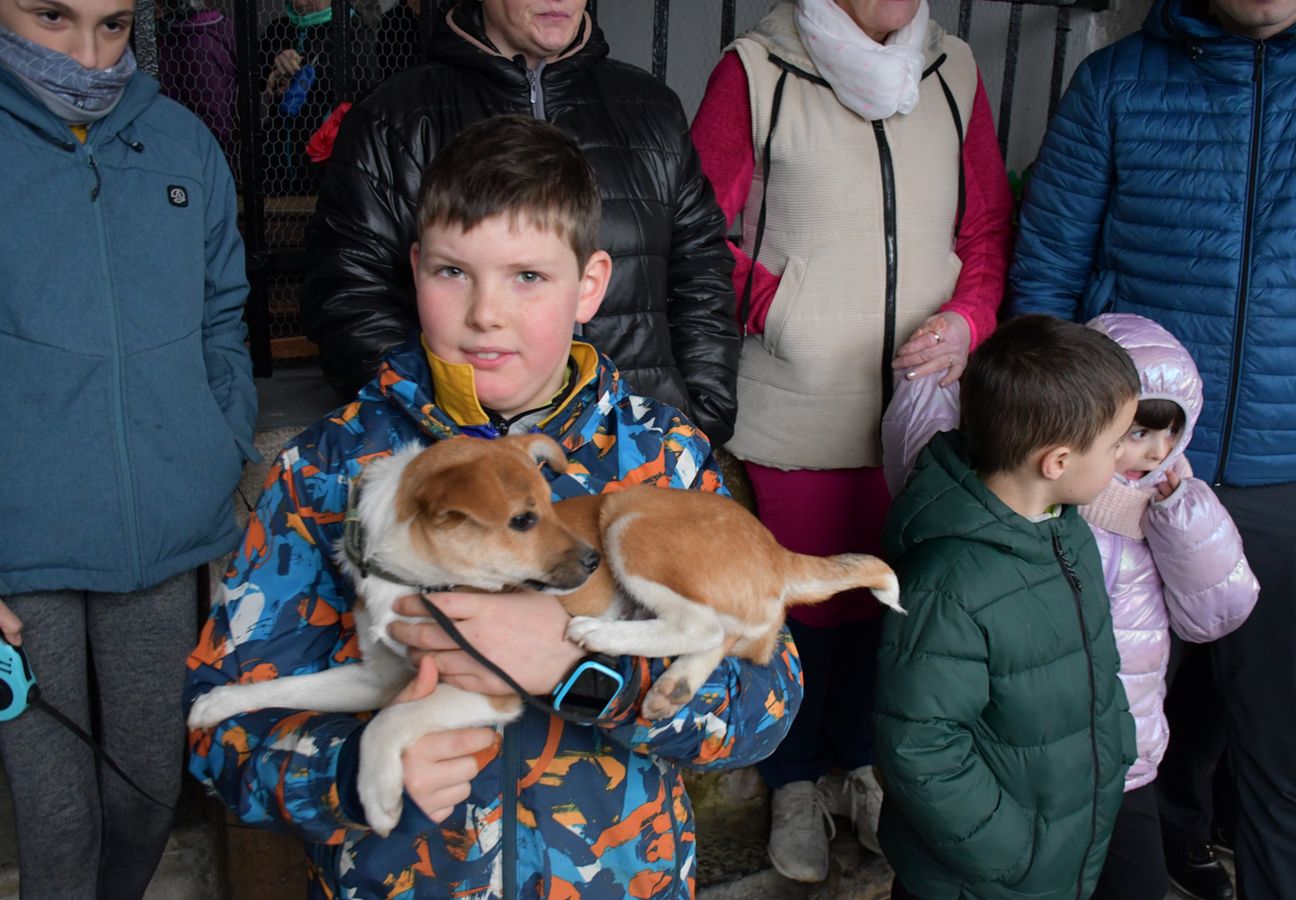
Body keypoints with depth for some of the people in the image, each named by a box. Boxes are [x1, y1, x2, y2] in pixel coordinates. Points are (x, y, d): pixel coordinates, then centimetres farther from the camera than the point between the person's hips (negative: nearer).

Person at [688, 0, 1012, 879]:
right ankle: (796, 785, 34)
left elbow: (989, 228, 10)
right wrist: (780, 307, -14)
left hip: (922, 407, 4)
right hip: (796, 412, -3)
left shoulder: (954, 70, 5)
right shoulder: (756, 71, -7)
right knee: (803, 602, 11)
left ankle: (864, 764, 39)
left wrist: (968, 319, -7)